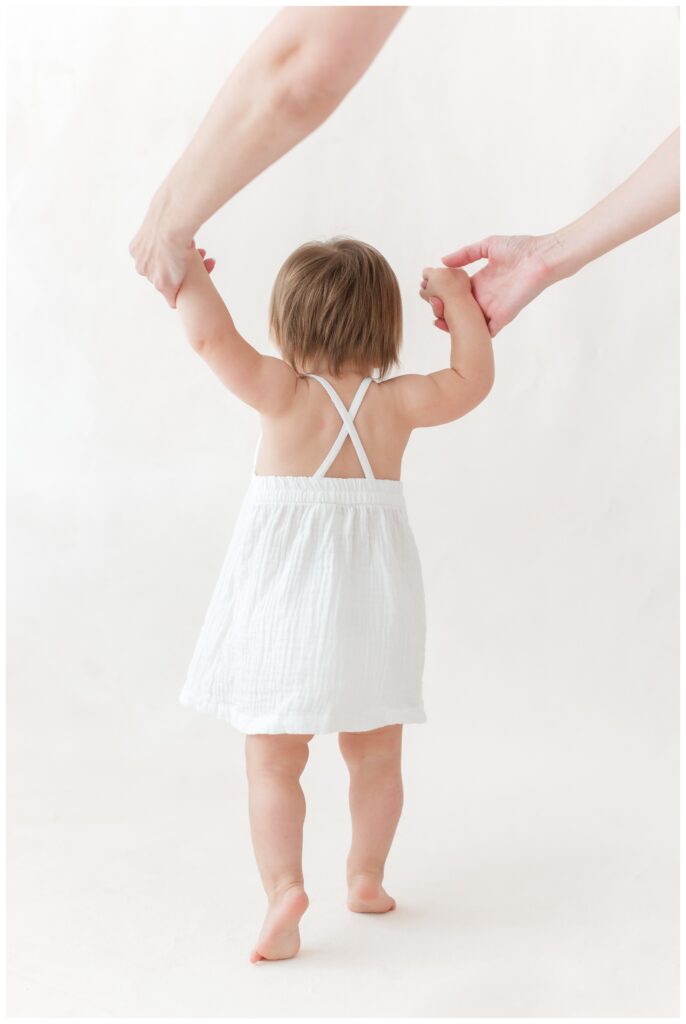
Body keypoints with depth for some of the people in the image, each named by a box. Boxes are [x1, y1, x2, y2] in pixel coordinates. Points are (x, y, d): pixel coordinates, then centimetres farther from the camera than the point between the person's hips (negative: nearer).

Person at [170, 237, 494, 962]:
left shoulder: (283, 393, -9)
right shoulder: (398, 402, -3)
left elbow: (212, 336, -14)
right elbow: (473, 381, 9)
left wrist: (189, 274, 3)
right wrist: (460, 302, 13)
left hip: (286, 598, -3)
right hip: (372, 598, 3)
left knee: (273, 760, 4)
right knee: (375, 753, 18)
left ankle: (283, 887, -9)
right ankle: (366, 877, 29)